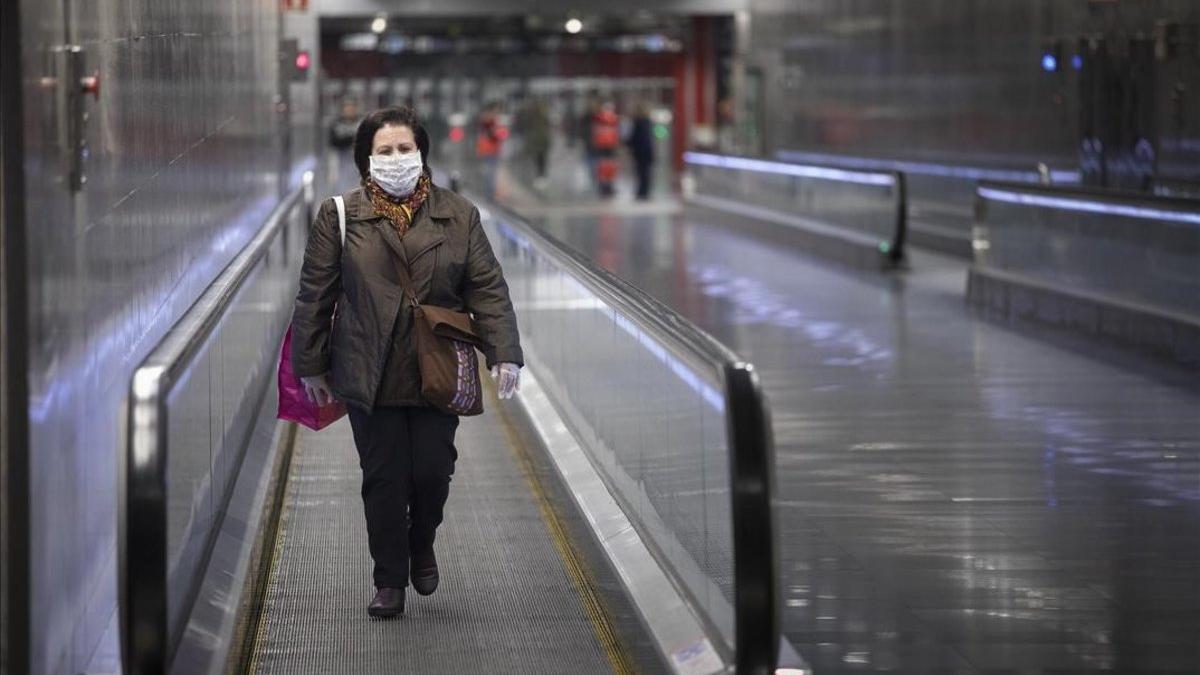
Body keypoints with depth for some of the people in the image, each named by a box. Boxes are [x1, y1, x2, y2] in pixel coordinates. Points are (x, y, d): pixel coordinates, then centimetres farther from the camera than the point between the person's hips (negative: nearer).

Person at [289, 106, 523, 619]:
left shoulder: (458, 216, 7)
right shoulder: (339, 216, 3)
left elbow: (488, 289, 4)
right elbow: (315, 296, 5)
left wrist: (504, 354, -6)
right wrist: (311, 365, 3)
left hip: (437, 377, 1)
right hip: (370, 378, -1)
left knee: (432, 472, -1)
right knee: (383, 479, 1)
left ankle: (422, 546, 30)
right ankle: (390, 582, 13)